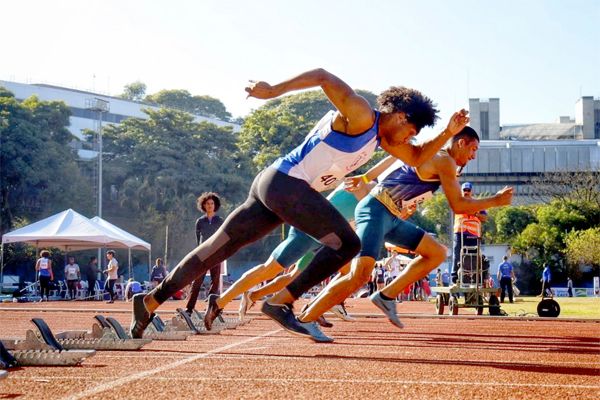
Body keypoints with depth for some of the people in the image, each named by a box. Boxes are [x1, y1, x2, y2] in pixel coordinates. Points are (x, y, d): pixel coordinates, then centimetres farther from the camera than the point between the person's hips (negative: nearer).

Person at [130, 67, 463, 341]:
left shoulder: (382, 136, 18)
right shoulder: (361, 117, -11)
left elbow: (417, 157, 27)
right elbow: (324, 77, -20)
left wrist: (448, 134, 13)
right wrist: (273, 91, -21)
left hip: (272, 186, 10)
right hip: (285, 182, -10)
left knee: (218, 247, 9)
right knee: (347, 243, -15)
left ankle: (151, 301, 11)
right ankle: (280, 302, -17)